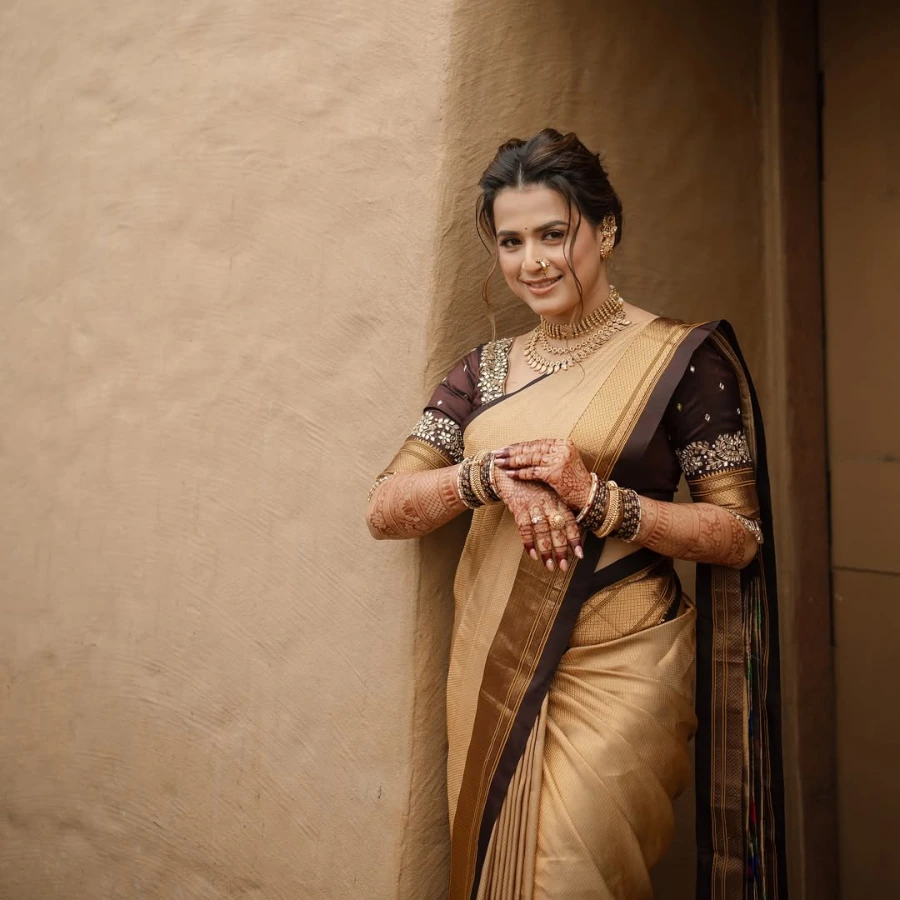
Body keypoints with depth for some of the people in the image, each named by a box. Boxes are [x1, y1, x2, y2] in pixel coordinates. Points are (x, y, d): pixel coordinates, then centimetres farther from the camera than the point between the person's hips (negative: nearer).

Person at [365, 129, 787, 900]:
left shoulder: (681, 358, -5)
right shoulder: (485, 370, 5)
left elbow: (741, 536, -7)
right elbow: (385, 510, -1)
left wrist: (594, 496, -21)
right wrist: (491, 473, -20)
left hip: (616, 667, -4)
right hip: (492, 667, 5)